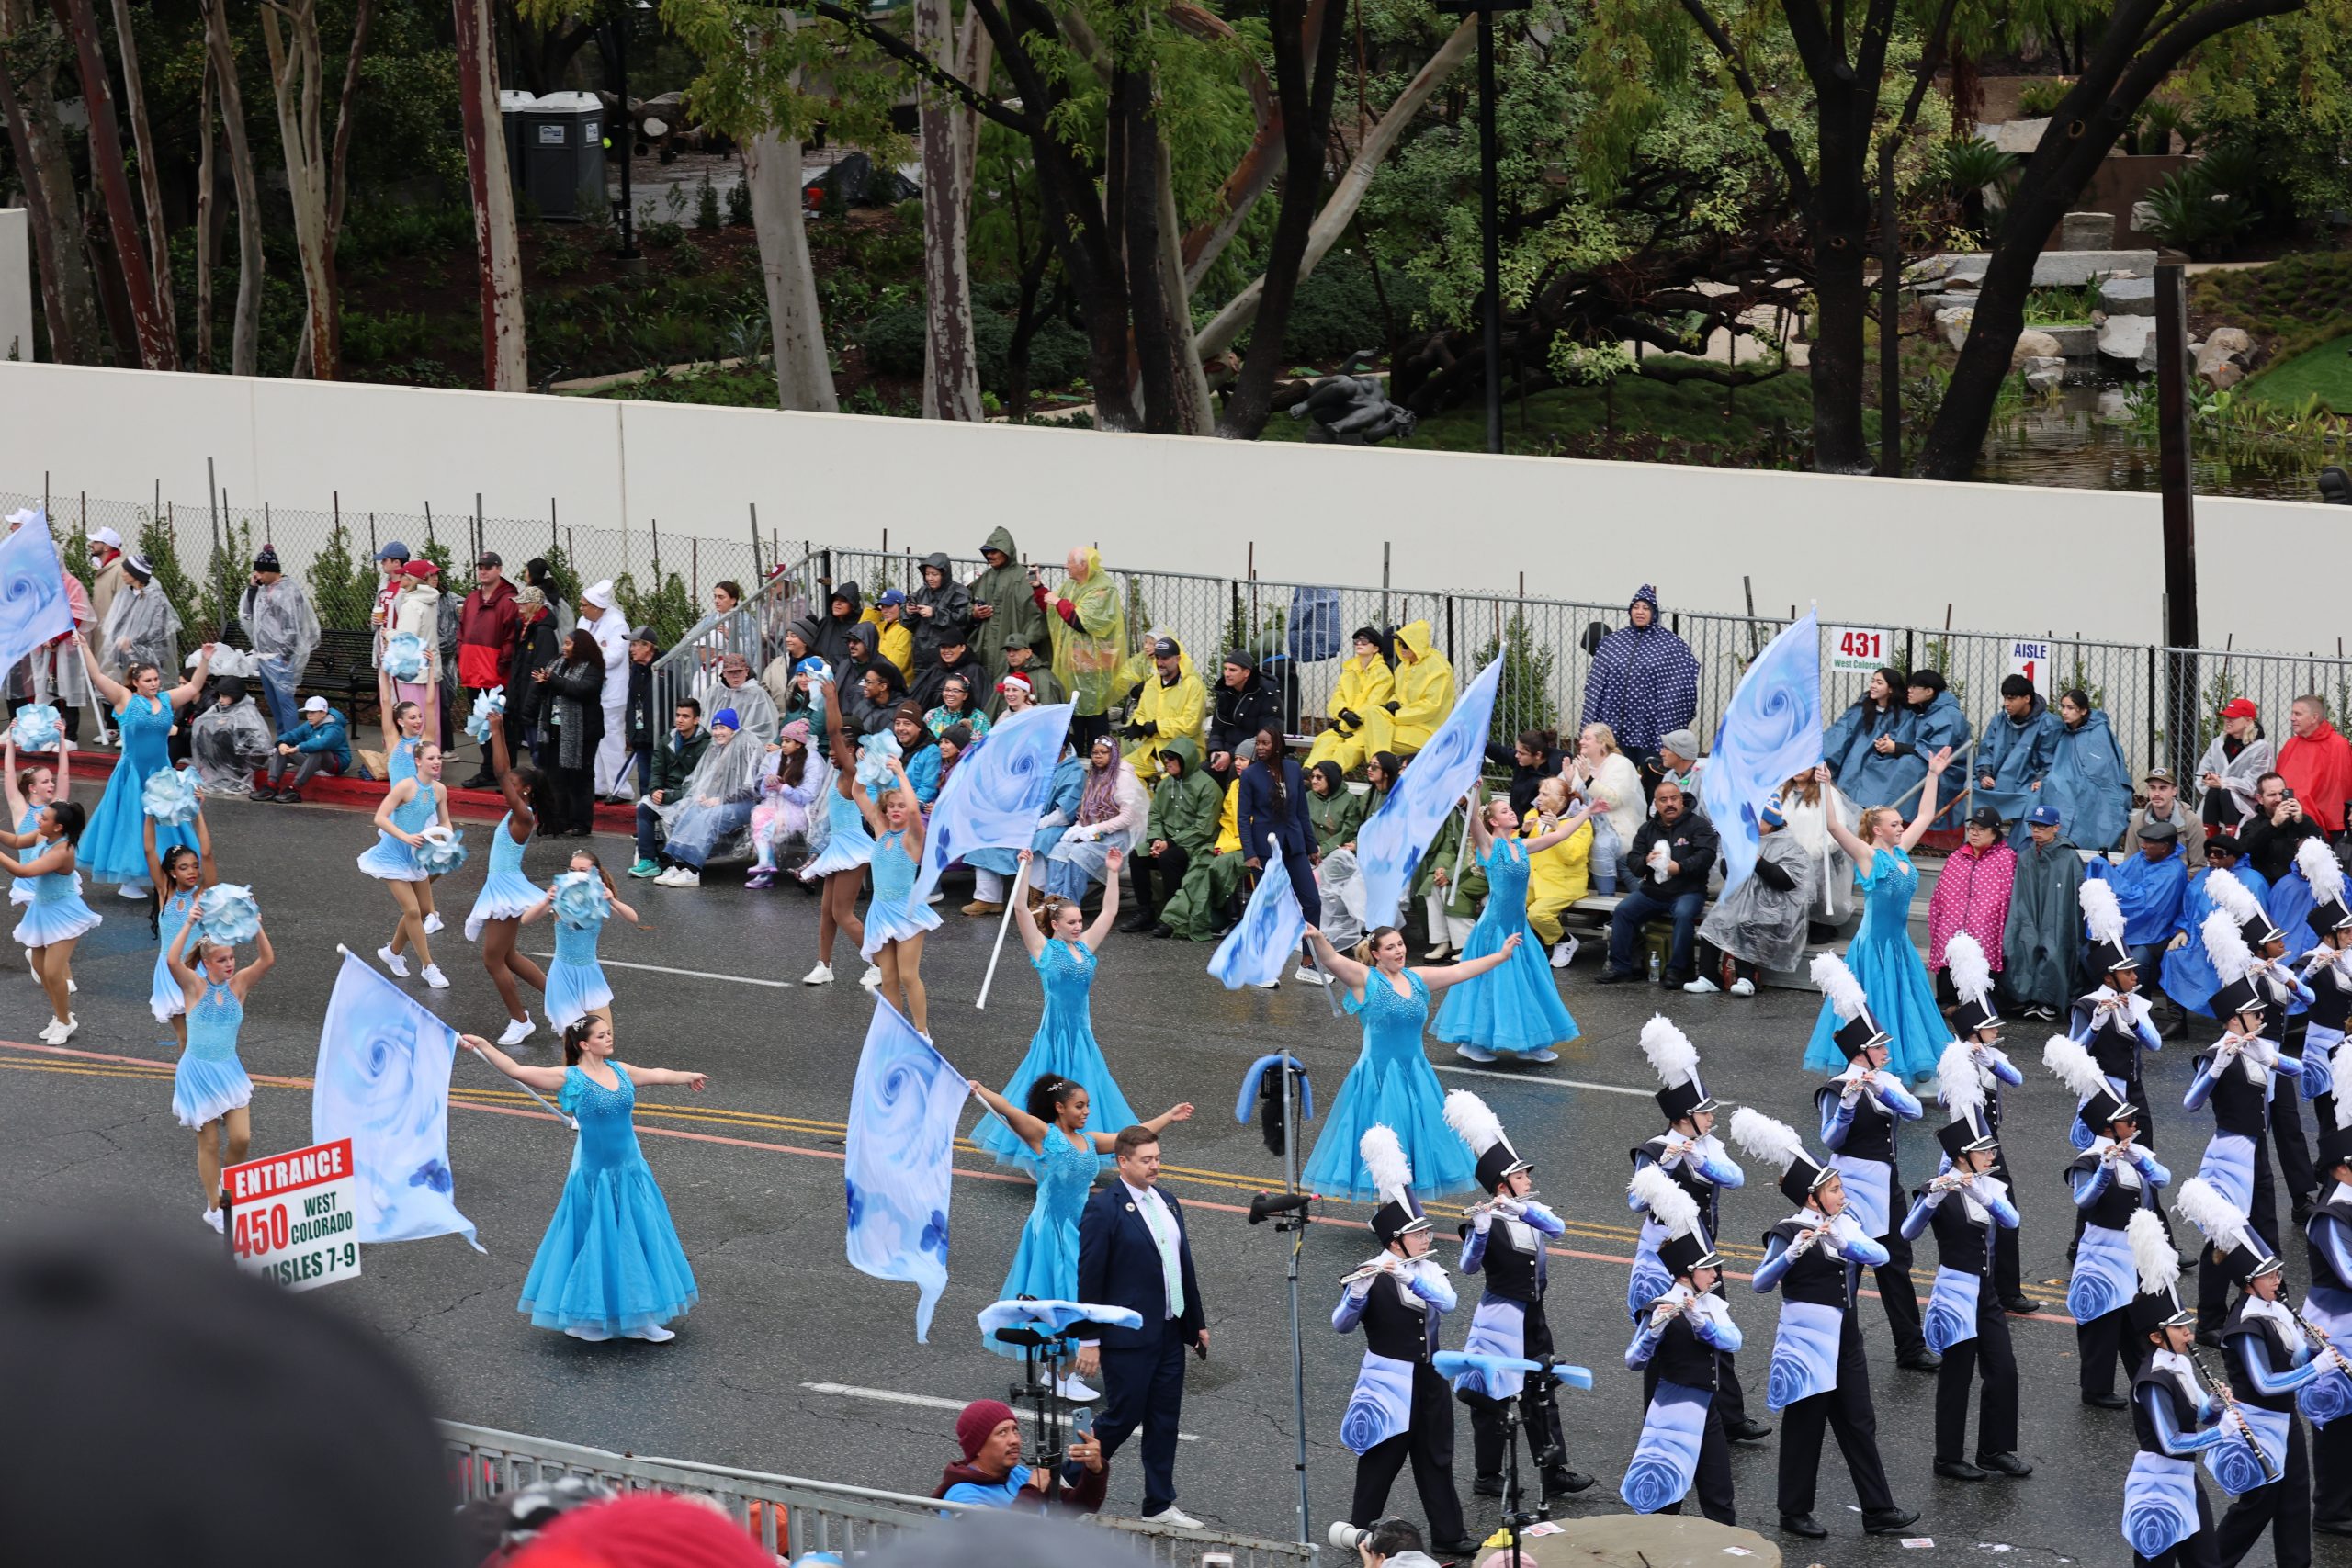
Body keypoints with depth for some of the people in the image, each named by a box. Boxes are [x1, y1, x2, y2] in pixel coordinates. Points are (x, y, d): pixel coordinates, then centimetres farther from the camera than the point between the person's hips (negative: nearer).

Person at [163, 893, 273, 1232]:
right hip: (198, 1072, -3)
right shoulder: (195, 986, -9)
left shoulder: (237, 985, 1)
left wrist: (256, 926, -21)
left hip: (230, 1071, 3)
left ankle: (225, 1182, 28)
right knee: (210, 1142, 3)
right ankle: (213, 1208, 17)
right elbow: (172, 961, -27)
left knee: (241, 1138, -3)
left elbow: (267, 960, -10)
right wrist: (190, 923, -31)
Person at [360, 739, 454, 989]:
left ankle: (393, 952, 37)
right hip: (394, 856, -7)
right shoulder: (406, 786, -22)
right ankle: (429, 968, 1)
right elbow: (380, 818, -25)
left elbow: (444, 823, 10)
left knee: (421, 910, 14)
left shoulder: (439, 790, -2)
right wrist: (406, 837, -35)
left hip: (415, 856, 7)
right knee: (412, 911, -8)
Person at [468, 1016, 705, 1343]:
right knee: (599, 1245, 3)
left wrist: (688, 1077, 42)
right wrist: (482, 1045, -21)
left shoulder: (619, 1070, 6)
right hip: (594, 1176, -6)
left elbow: (655, 1074, 26)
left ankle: (639, 1319, 19)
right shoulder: (571, 1079, -11)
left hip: (630, 1170, 6)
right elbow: (517, 1071, -14)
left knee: (640, 1241, 9)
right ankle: (588, 1321, 17)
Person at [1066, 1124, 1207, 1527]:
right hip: (1127, 1335, -7)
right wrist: (1089, 1340, -15)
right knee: (1123, 1417, -1)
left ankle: (1159, 1505, 18)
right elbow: (1089, 1278, -14)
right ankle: (1070, 1479, 19)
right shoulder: (1103, 1209, -13)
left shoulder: (1167, 1202, 11)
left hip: (1169, 1332, 8)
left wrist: (1197, 1323, 17)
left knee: (1164, 1421, 10)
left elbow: (1184, 1266, 17)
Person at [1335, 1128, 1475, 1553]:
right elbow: (1342, 1324, -21)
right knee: (1381, 1460, 2)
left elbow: (1447, 1301, -17)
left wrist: (1408, 1277, -30)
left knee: (1435, 1458, 12)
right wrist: (1357, 1293, -40)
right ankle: (1362, 1534, 13)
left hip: (1428, 1378, 5)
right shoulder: (1367, 1276, -12)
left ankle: (1449, 1534, 19)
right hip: (1389, 1382, -5)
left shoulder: (1429, 1271, 3)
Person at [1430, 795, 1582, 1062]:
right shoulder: (1490, 845, -9)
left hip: (1518, 925, 7)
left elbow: (1559, 835, 16)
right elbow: (1473, 820, -27)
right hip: (1495, 924, -7)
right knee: (1492, 982, -1)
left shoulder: (1521, 847, 9)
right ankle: (1470, 1043, 11)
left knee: (1528, 981, 9)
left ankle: (1527, 1044, 19)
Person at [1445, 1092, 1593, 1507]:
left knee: (1540, 1394, 13)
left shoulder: (1530, 1210, 4)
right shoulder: (1485, 1222, -17)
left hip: (1533, 1318, 7)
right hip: (1502, 1319, -7)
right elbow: (1469, 1267, -29)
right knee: (1493, 1397, 2)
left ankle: (1553, 1472, 20)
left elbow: (1558, 1228, -15)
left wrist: (1521, 1209, -31)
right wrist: (1480, 1230, -45)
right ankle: (1488, 1476, 12)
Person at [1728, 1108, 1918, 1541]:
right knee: (1805, 1426, 3)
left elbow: (1880, 1255, -9)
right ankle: (1795, 1514, 15)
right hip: (1807, 1342, -7)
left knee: (1858, 1423, 10)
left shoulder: (1843, 1224, 4)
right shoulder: (1789, 1233, -15)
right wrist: (1792, 1254, -41)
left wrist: (1843, 1242, -25)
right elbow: (1761, 1283, -25)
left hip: (1843, 1339, 7)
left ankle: (1878, 1512, 15)